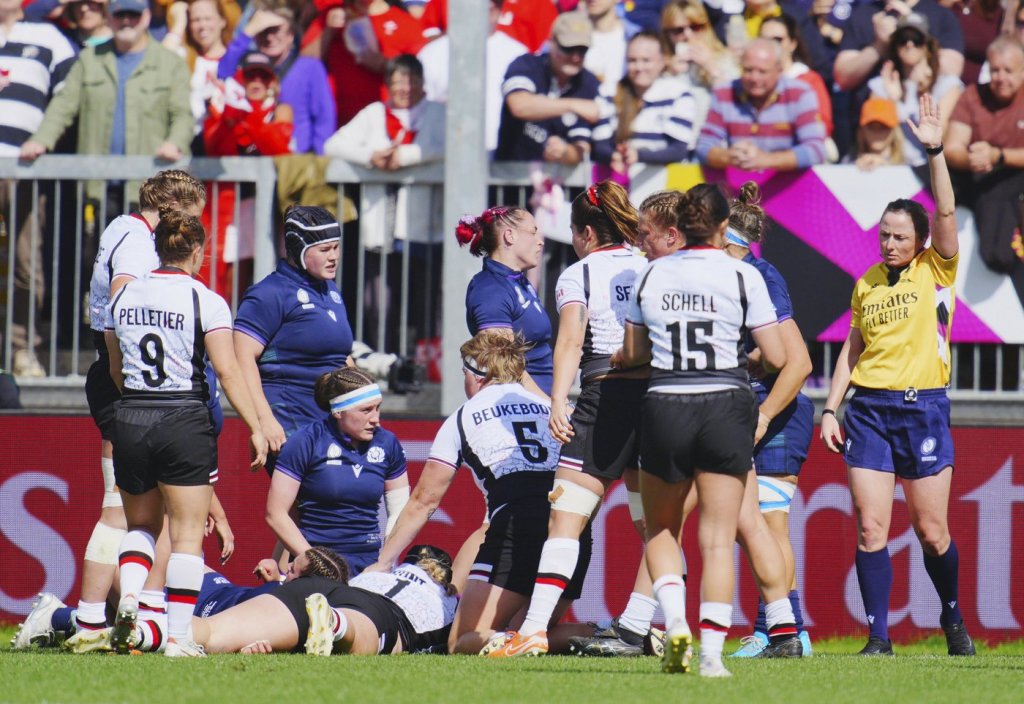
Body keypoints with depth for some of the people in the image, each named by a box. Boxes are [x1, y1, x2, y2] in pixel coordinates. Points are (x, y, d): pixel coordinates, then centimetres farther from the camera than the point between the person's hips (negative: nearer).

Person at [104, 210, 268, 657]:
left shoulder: (124, 297, 7)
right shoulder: (205, 301, -8)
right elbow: (227, 372, -12)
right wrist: (255, 428, -6)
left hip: (129, 421, 4)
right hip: (185, 424, -4)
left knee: (140, 524, 20)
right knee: (187, 533, 2)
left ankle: (128, 595, -6)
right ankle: (178, 637, -3)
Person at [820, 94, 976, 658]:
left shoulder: (937, 271, 1)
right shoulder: (866, 285, 11)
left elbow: (946, 212, -13)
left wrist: (935, 151, -20)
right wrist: (831, 408, 9)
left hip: (923, 406, -3)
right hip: (869, 408, 3)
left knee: (932, 530, 2)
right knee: (870, 527, -6)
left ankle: (953, 621, 25)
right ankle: (878, 637, -3)